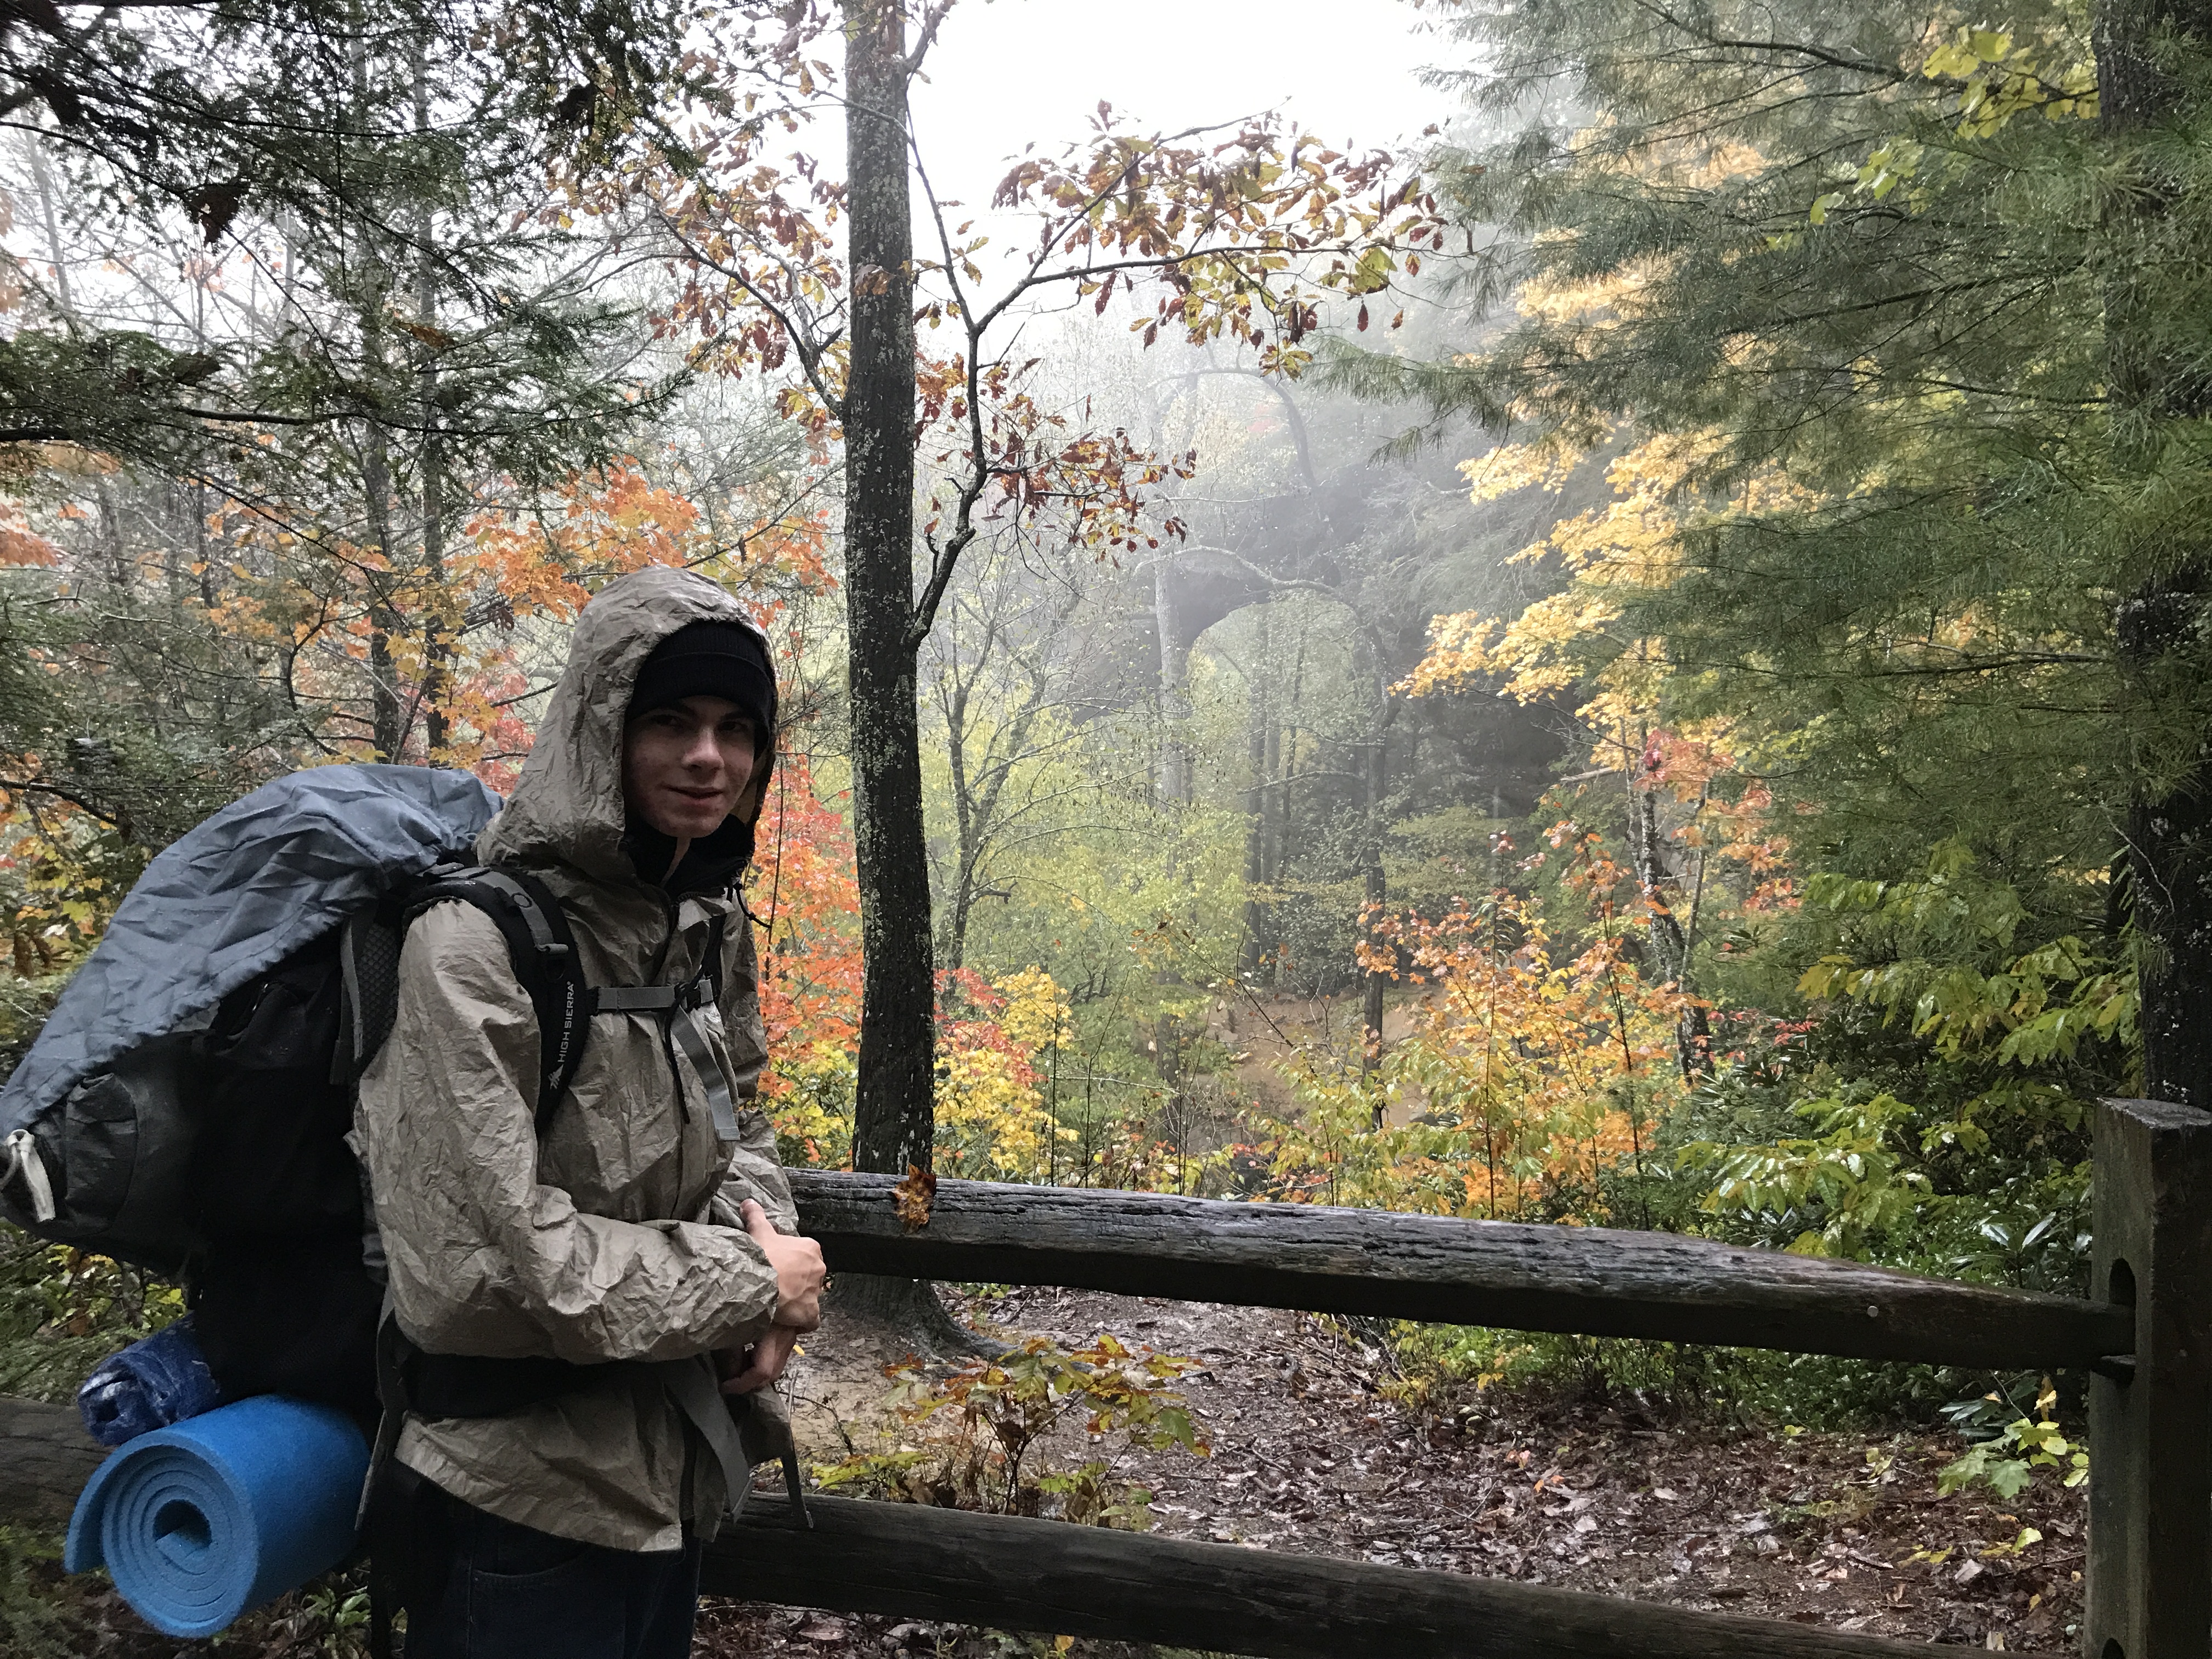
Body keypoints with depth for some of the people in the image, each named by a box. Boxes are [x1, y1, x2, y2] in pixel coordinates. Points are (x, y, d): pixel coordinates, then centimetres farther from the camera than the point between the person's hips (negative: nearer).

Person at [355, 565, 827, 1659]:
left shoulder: (708, 919, 0)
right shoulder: (476, 942, -23)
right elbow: (501, 1250, -27)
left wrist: (766, 1300, -7)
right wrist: (752, 1286, -16)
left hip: (672, 1457, 7)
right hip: (521, 1491, -7)